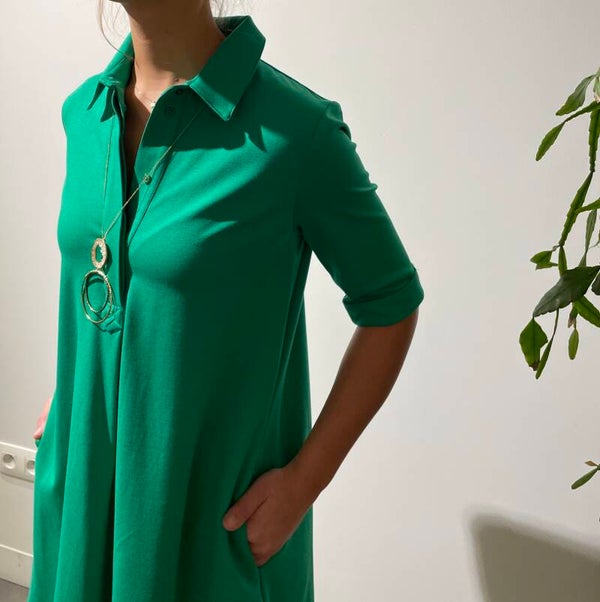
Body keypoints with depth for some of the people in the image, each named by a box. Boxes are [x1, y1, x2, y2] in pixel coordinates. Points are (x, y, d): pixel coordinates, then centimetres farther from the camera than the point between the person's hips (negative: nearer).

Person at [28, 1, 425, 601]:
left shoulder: (293, 130, -21)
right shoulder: (84, 110, -2)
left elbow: (391, 306, -12)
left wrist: (305, 480, -13)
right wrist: (65, 389, 8)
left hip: (218, 508, -5)